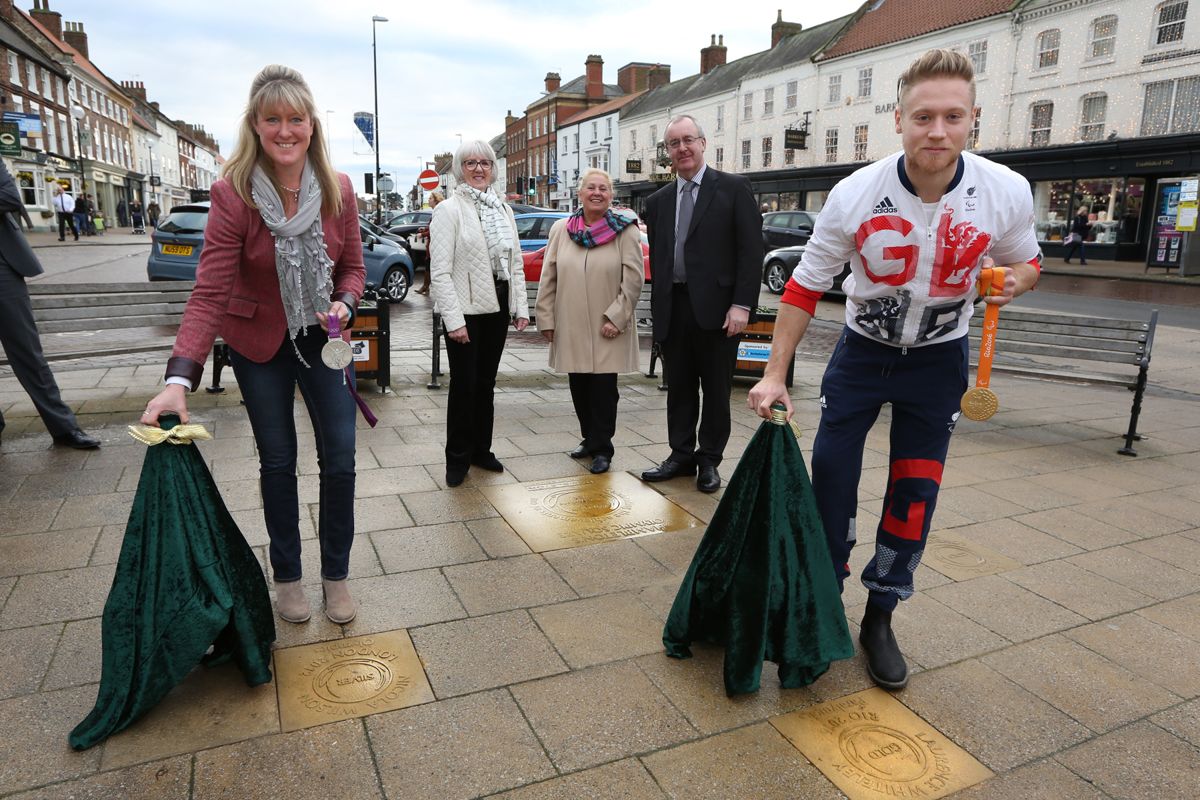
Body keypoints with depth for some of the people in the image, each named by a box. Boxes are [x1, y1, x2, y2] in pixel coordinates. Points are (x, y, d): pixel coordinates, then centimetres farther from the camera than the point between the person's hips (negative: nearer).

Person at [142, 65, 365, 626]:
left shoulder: (338, 190, -10)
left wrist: (344, 304, -21)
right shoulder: (233, 194, -18)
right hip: (259, 344, -2)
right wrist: (179, 377, -33)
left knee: (340, 458, 1)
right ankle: (287, 576, 28)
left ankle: (336, 574, 20)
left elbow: (352, 267, 2)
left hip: (322, 338, 2)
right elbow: (210, 290, -23)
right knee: (278, 461, 8)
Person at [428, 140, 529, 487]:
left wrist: (520, 308, 4)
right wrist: (454, 319, -19)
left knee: (486, 382, 14)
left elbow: (516, 263, 12)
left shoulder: (504, 209, 13)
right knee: (464, 385, 2)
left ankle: (481, 450, 27)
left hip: (497, 308, 5)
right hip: (466, 311, -5)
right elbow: (440, 271, -12)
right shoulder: (448, 209, -6)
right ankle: (458, 459, 16)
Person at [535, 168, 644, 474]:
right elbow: (548, 278, 7)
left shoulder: (625, 230, -2)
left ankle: (602, 448, 14)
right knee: (579, 387, 11)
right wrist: (546, 319, 3)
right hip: (571, 328, 3)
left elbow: (634, 279, -5)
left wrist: (616, 317, -11)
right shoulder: (561, 229, 6)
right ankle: (590, 440, 28)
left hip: (607, 329, -3)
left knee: (603, 388, 1)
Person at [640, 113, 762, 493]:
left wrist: (742, 305, -14)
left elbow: (751, 251, -6)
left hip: (716, 307, -4)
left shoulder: (734, 188, 0)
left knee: (716, 389, 6)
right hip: (673, 309, 4)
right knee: (679, 387, 11)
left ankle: (709, 460, 20)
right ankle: (681, 455, 25)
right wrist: (658, 310, 9)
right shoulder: (658, 201, 13)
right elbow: (656, 259, 15)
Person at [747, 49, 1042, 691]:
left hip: (939, 361, 1)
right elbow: (805, 287, -11)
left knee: (915, 491, 2)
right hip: (862, 351, 0)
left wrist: (1014, 280, -21)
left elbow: (1027, 262, 4)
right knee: (830, 471, -1)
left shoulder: (1006, 192, -17)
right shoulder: (855, 195, -21)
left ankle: (880, 619, 20)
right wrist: (775, 375, -13)